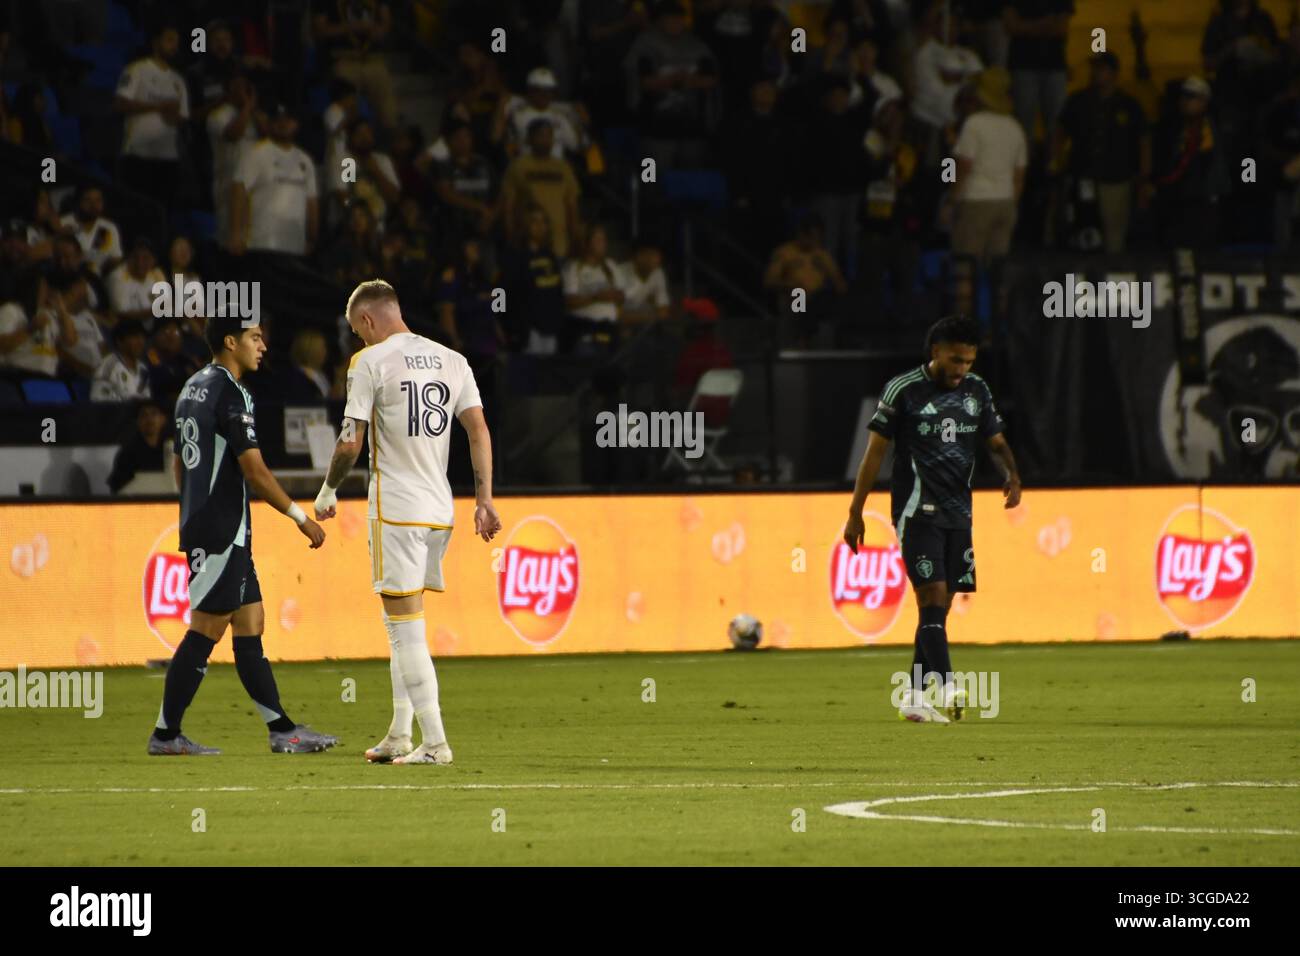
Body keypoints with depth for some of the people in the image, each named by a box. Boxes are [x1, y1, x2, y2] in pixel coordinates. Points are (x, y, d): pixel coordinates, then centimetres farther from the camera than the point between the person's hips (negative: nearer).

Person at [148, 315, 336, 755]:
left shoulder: (194, 388, 15)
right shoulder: (229, 393, -14)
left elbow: (178, 465, 22)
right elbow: (254, 470, -18)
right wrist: (300, 517, -12)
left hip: (200, 525, 10)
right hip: (223, 532, -10)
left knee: (251, 621, 9)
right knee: (206, 628, -6)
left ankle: (282, 730, 9)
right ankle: (166, 734, -3)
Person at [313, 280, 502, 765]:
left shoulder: (370, 361, -6)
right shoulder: (452, 360, 11)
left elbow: (350, 442, -9)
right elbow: (479, 431, 6)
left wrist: (328, 492, 6)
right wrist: (484, 501, 7)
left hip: (396, 510, -6)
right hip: (441, 508, 6)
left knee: (407, 629, -5)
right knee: (404, 626, 17)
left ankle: (434, 743, -10)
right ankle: (399, 735, 20)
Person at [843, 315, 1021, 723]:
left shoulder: (976, 390, 9)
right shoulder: (903, 390, -6)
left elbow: (996, 441, 15)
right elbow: (875, 451, -2)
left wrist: (1011, 473, -8)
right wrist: (855, 513, -2)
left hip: (958, 514, 6)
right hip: (917, 511, -6)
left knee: (939, 607, 7)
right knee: (933, 597, -17)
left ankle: (915, 698, 14)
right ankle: (947, 688, -26)